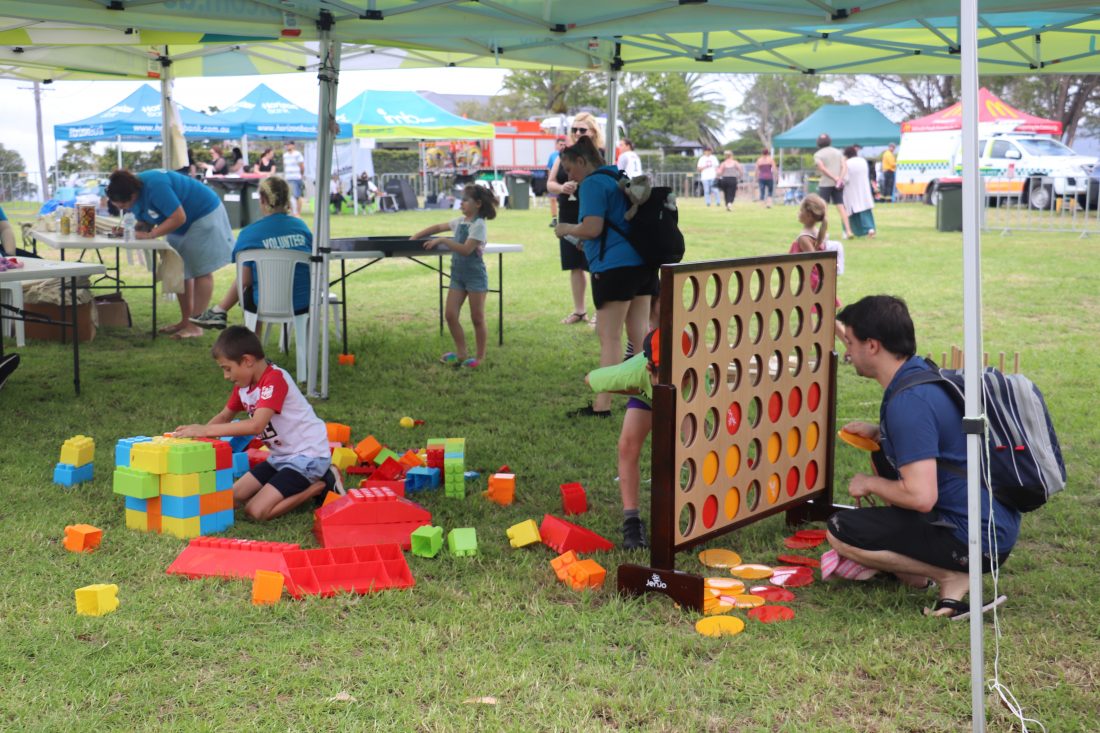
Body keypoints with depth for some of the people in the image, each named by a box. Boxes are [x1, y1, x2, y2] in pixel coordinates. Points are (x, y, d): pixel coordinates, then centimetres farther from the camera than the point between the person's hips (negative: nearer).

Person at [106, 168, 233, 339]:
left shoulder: (155, 187, -34)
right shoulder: (135, 191, -6)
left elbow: (179, 218, -33)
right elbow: (145, 221, 3)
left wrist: (151, 234, -31)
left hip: (204, 214, -9)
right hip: (181, 229, 9)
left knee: (201, 271, -6)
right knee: (180, 272, 7)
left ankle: (196, 325, -5)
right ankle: (185, 321, 13)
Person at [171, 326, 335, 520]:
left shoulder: (275, 379, -23)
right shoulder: (243, 384, 5)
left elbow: (256, 426, -34)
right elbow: (224, 416, 17)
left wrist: (206, 430, -32)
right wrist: (196, 432, -2)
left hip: (308, 455, -10)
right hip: (281, 456, 10)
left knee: (256, 511, -19)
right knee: (234, 498, 6)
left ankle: (320, 485, -3)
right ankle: (302, 486, 11)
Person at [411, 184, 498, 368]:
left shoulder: (478, 225, -13)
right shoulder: (460, 221, 10)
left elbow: (466, 249, -22)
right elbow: (438, 227, 23)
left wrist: (443, 240, -21)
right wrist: (416, 236, 18)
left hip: (475, 275, -7)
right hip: (457, 275, 8)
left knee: (477, 318, 0)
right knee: (450, 314, 1)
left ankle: (480, 358, 10)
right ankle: (461, 353, 11)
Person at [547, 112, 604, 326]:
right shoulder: (564, 154, 10)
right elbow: (550, 183, 8)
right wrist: (562, 188, -13)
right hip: (568, 217, 6)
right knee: (574, 266, 13)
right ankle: (579, 310, 24)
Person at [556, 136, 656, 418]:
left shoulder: (593, 184, -9)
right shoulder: (620, 178, 20)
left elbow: (592, 227, -19)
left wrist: (567, 229, 0)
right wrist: (583, 240, 21)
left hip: (615, 267, -9)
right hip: (644, 264, 9)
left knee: (609, 337, -6)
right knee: (640, 334, 13)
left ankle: (602, 405, -6)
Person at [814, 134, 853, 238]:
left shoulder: (818, 154, 0)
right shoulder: (837, 152, 13)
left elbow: (822, 168, -14)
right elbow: (844, 166, 1)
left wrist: (835, 178, -13)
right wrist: (840, 179, -10)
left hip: (825, 184, -4)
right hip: (839, 184, 4)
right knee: (841, 207, 4)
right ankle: (848, 230, -4)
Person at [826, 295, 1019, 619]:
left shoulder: (908, 401, -23)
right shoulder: (925, 372, 7)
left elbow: (921, 496, -28)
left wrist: (870, 483, -9)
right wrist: (878, 433, 12)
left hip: (976, 542, -10)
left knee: (839, 533, -9)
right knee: (884, 458, 24)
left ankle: (951, 576, -5)